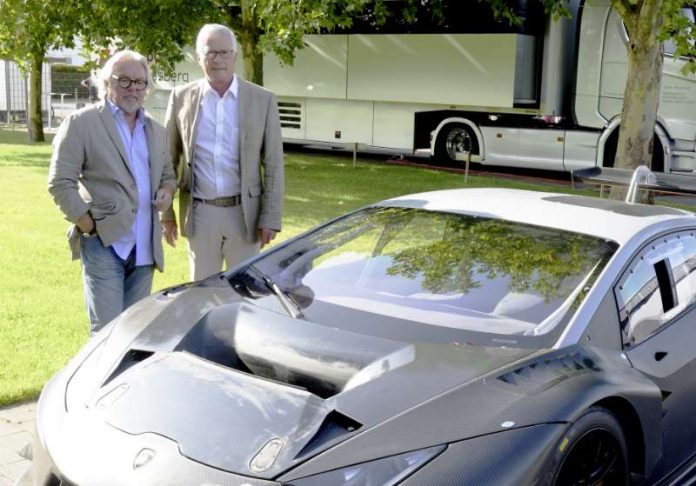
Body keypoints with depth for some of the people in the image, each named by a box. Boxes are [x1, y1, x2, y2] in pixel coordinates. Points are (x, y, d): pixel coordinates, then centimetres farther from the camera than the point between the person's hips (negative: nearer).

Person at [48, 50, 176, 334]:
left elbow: (167, 174, 25)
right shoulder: (81, 123, -2)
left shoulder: (156, 130, 16)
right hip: (103, 242, -5)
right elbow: (60, 182, -5)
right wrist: (90, 226, -11)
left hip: (144, 246, 6)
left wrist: (167, 191, 1)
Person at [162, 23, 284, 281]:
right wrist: (165, 213, 4)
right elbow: (168, 159, 6)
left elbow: (273, 165, -1)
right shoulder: (181, 97, 2)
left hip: (244, 213, -1)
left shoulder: (263, 100, -1)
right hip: (200, 214, 1)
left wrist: (270, 218, -6)